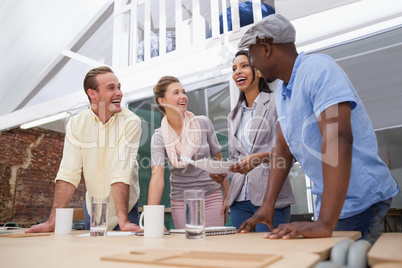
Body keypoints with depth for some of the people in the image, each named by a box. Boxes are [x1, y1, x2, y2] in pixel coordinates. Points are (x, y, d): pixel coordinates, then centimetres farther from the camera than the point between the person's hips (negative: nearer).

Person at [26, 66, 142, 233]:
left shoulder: (130, 122, -18)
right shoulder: (76, 123, -8)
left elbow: (121, 173, -24)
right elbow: (69, 173, -12)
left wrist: (123, 220, -29)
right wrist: (53, 221, -17)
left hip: (126, 206, -2)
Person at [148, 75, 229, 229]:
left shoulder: (203, 123, -6)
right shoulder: (159, 137, -8)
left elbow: (218, 161, 2)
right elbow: (157, 177, -16)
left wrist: (227, 196, 2)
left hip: (212, 198, 1)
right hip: (180, 202, 0)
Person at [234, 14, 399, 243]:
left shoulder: (319, 69, -21)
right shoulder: (282, 91, 7)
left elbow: (337, 138, -32)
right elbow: (283, 147, 8)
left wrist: (325, 224, -36)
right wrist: (268, 205, 2)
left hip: (361, 201, -8)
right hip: (330, 199, 8)